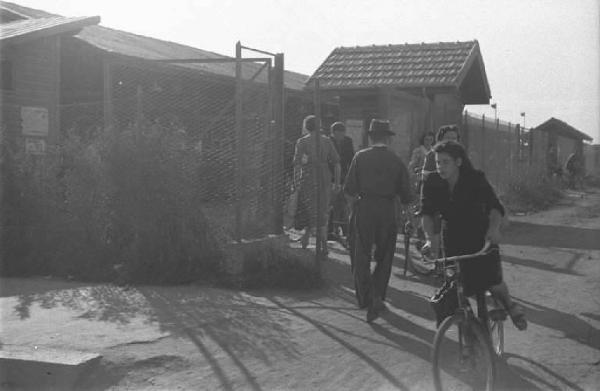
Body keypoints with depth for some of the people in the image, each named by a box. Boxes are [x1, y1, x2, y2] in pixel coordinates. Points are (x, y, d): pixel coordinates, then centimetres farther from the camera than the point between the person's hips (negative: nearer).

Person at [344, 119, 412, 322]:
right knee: (384, 257, 14)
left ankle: (364, 298, 1)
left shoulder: (360, 157, -1)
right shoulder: (397, 161, 3)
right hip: (387, 212, 1)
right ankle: (377, 297, 9)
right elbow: (406, 196, 3)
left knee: (361, 256, 6)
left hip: (364, 209, -1)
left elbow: (349, 189, -5)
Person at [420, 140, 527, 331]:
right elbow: (427, 213, -20)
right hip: (454, 240, 2)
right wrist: (429, 238, -37)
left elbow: (495, 207, -27)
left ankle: (509, 305, 21)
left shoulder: (475, 179, -16)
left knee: (494, 284, -12)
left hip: (481, 236, -2)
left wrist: (494, 228, -47)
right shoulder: (432, 183, -10)